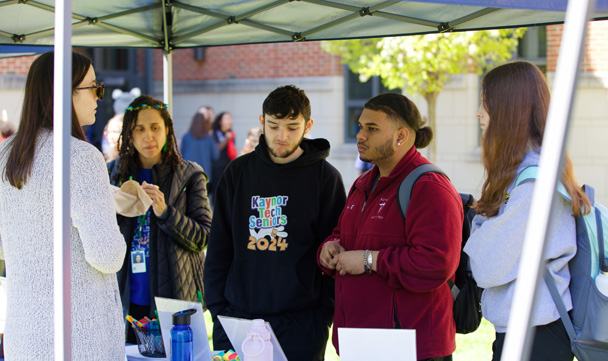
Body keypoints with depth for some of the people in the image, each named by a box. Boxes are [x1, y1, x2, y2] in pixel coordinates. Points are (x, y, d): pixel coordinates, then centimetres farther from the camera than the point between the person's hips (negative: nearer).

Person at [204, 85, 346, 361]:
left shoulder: (325, 177, 0)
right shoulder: (238, 172, 9)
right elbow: (218, 248, 11)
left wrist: (323, 313, -8)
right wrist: (216, 305, 3)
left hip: (300, 323, -3)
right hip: (235, 318, 3)